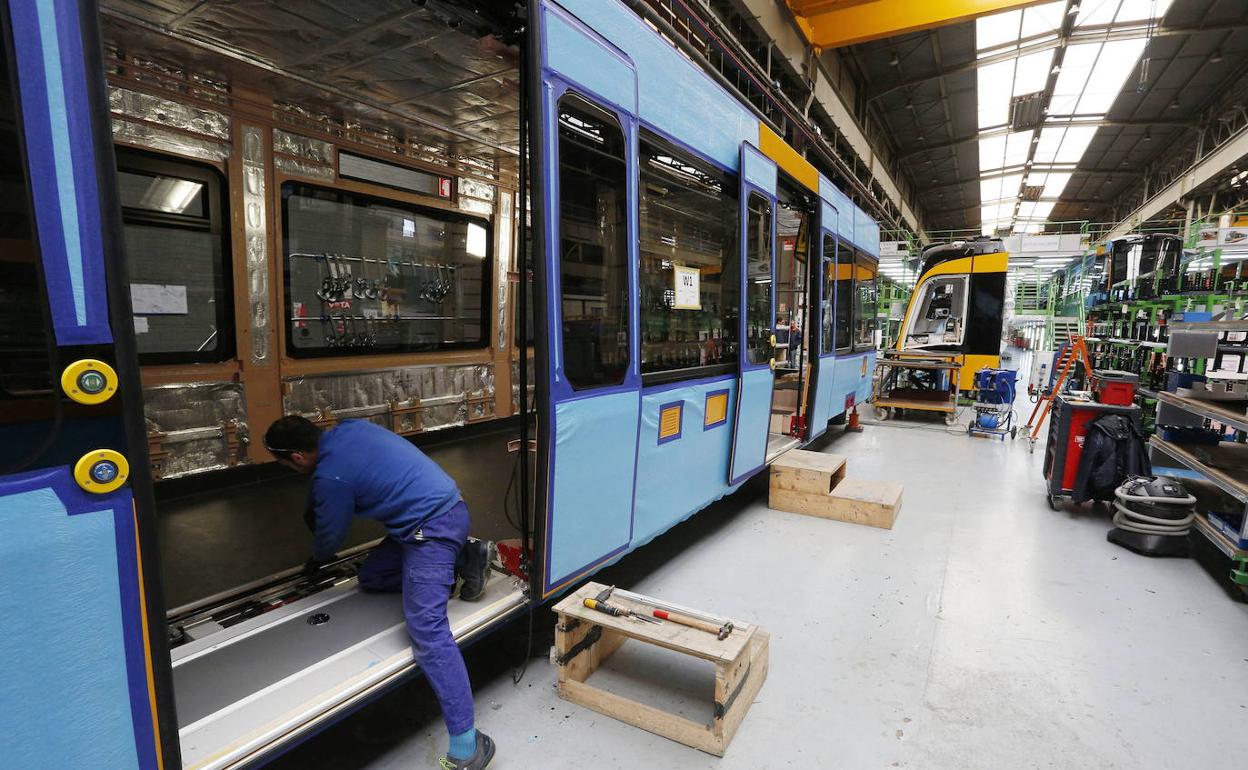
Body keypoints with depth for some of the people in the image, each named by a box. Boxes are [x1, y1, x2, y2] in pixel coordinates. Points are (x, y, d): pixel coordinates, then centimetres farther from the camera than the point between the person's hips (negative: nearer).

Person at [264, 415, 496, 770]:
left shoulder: (331, 476, -14)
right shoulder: (348, 428, 8)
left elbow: (330, 535, 3)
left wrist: (313, 563, 27)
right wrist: (316, 504, 42)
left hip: (433, 526, -10)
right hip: (444, 506, 10)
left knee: (426, 631, -16)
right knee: (370, 577, 22)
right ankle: (460, 558, 17)